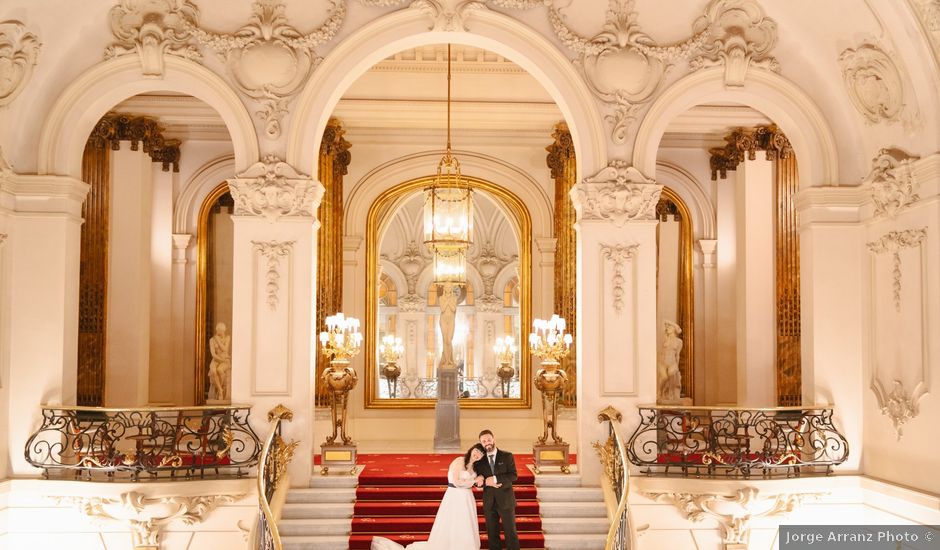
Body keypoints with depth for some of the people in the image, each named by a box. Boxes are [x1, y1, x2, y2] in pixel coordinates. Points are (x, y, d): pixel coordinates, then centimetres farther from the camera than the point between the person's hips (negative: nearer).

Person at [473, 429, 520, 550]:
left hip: (505, 501, -3)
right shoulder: (479, 460, 4)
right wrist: (487, 483, -16)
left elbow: (514, 476, -12)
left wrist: (495, 479, -21)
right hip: (489, 503, 3)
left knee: (510, 533, 0)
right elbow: (477, 481, 5)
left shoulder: (507, 456, -3)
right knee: (492, 534, 8)